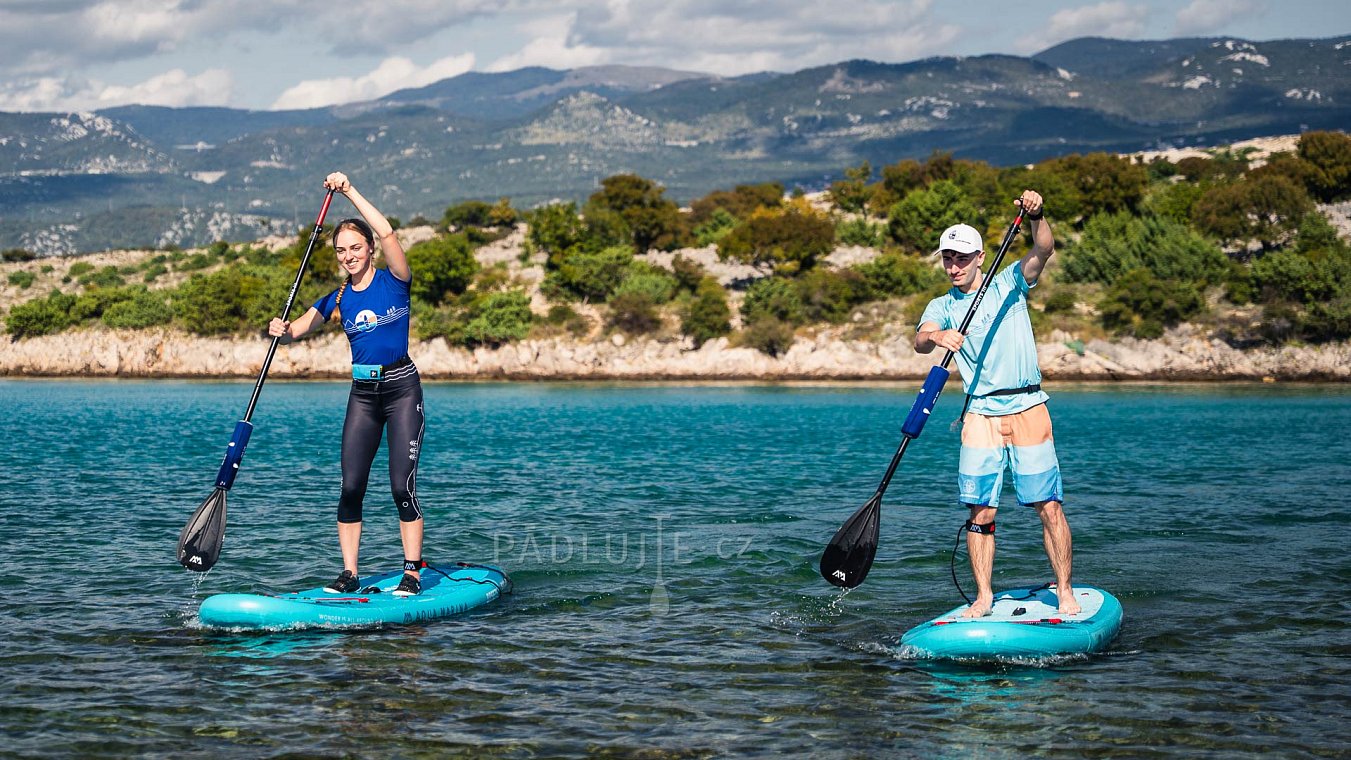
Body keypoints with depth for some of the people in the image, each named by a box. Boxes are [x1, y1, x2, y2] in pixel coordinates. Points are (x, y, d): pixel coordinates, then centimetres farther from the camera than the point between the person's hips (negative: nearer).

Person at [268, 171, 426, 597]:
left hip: (402, 388, -4)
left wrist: (350, 192, -18)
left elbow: (387, 233, -20)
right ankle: (349, 574, 4)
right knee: (351, 486, -2)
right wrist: (282, 331, -18)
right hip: (362, 393, 5)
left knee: (402, 484, -9)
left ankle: (412, 572, -3)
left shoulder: (394, 281, -5)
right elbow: (298, 329, 6)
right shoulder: (338, 299, 8)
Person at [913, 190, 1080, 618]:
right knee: (980, 511, -2)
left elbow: (1044, 251, -10)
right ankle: (984, 597, 8)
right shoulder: (942, 306, 9)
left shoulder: (1009, 284, 7)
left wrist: (1036, 216, -30)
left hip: (1028, 409, -1)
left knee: (1049, 506, -4)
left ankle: (1065, 593, 5)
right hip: (981, 415, 1)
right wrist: (937, 336, -34)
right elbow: (919, 341, -11)